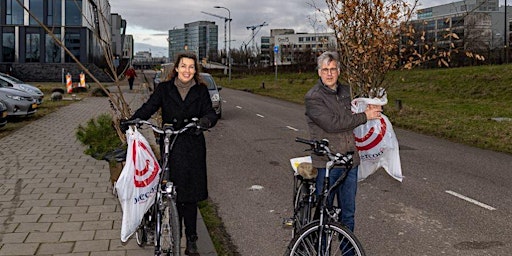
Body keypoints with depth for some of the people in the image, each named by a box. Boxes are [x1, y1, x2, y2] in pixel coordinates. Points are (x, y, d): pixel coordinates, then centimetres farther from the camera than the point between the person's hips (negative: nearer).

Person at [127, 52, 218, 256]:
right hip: (169, 147, 0)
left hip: (193, 149, 1)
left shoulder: (201, 90, 6)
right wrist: (131, 121, -21)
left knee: (190, 196, 5)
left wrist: (207, 119, -26)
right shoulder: (164, 88, 4)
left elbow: (210, 112, -2)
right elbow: (148, 108, -3)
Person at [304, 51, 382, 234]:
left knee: (348, 211, 15)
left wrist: (373, 108, 10)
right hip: (326, 163, -5)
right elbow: (332, 124, -21)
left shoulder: (347, 91, 11)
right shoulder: (313, 97, -10)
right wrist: (364, 116, -14)